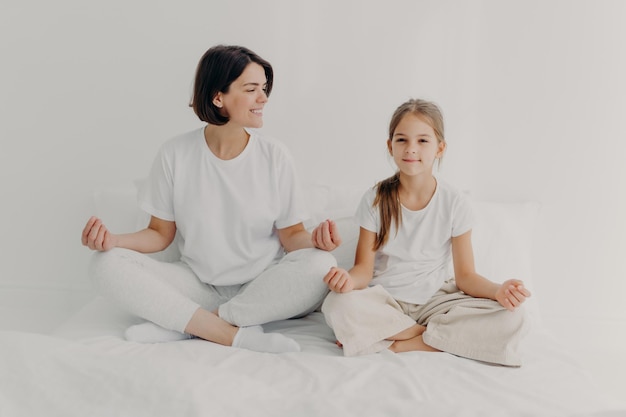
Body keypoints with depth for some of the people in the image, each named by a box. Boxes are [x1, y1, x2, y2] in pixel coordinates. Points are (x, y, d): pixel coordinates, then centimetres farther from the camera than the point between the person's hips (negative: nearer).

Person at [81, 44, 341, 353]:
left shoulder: (274, 157, -5)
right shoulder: (175, 154, -4)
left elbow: (291, 236, -2)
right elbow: (161, 233, 3)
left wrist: (313, 240, -24)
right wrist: (113, 240, -16)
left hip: (262, 288, 0)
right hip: (197, 285, 1)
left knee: (320, 265, -30)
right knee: (106, 264, -19)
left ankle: (181, 324, -21)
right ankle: (237, 334, -25)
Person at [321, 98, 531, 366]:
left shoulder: (455, 204, -4)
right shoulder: (375, 200, -4)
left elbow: (465, 275, -3)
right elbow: (364, 267, -5)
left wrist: (498, 290, -24)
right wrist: (349, 279, -29)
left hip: (435, 300, 1)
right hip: (385, 301, -1)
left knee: (510, 320, -24)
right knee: (338, 306, -33)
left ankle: (398, 343, -18)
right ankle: (441, 336, -15)